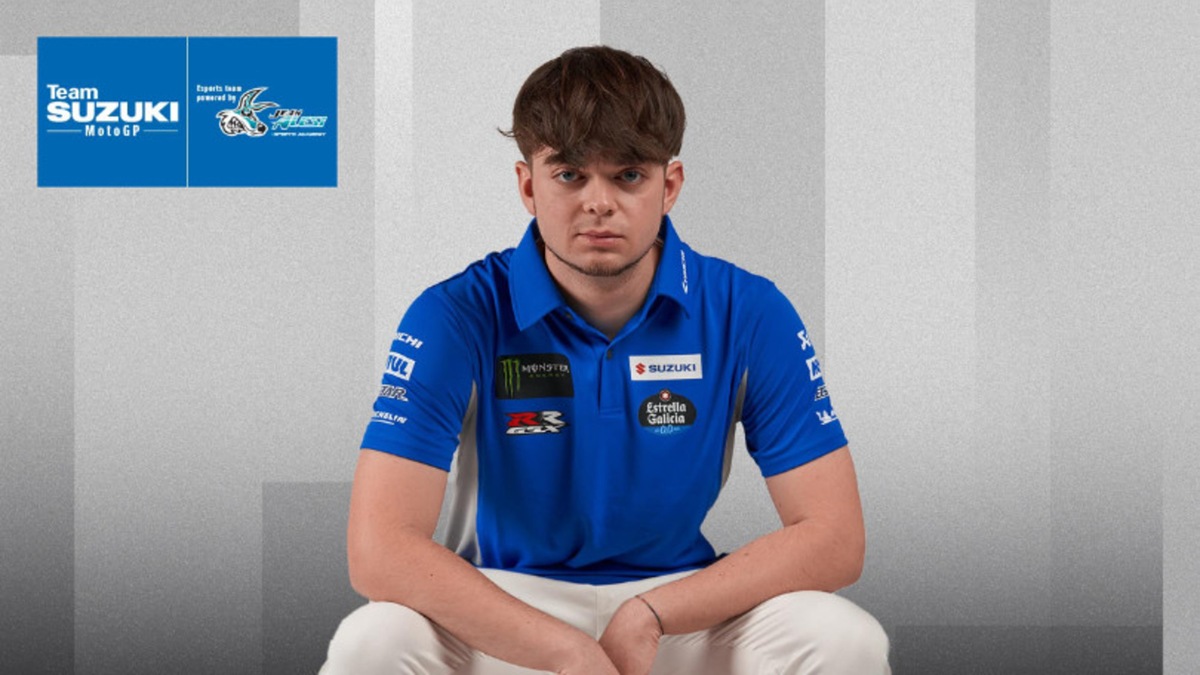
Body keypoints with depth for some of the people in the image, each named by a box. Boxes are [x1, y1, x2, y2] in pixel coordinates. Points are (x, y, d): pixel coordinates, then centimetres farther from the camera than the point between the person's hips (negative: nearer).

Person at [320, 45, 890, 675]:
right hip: (503, 608, 0)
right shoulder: (456, 316, -14)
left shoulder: (750, 314, -10)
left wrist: (648, 617, -24)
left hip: (685, 605, 1)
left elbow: (833, 538, -12)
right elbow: (378, 548, -24)